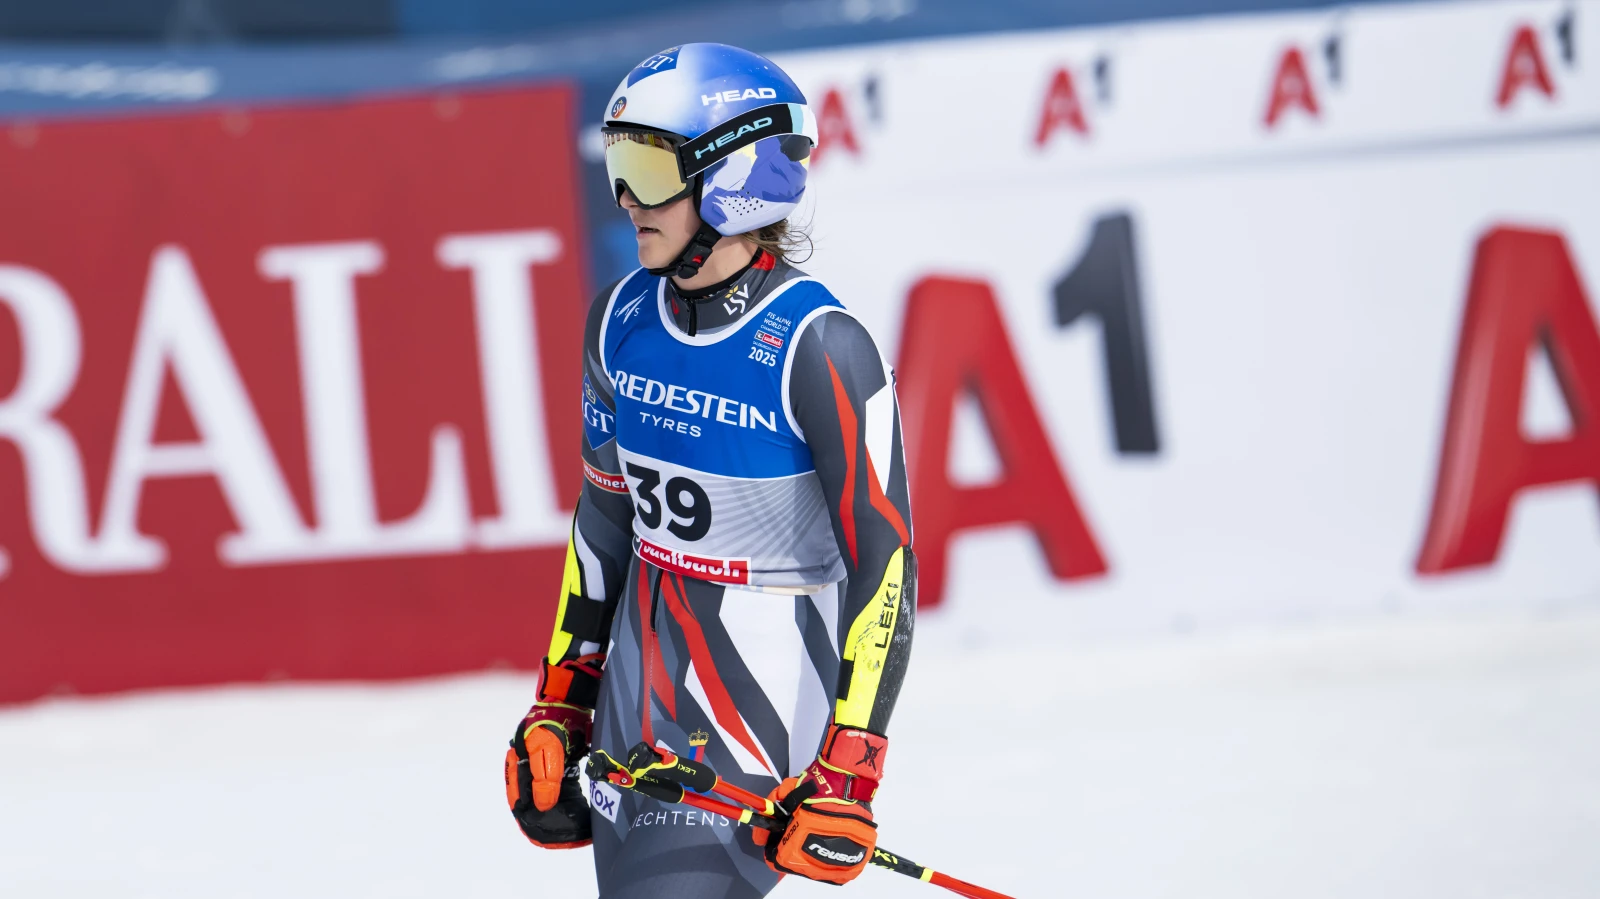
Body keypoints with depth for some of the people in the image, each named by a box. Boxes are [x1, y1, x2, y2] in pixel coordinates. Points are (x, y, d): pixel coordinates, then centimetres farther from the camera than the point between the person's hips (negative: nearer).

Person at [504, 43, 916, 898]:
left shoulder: (818, 349, -16)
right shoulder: (623, 320, 3)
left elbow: (884, 570, -14)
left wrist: (847, 777, -17)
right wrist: (558, 703, 15)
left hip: (762, 717, -7)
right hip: (635, 705, 7)